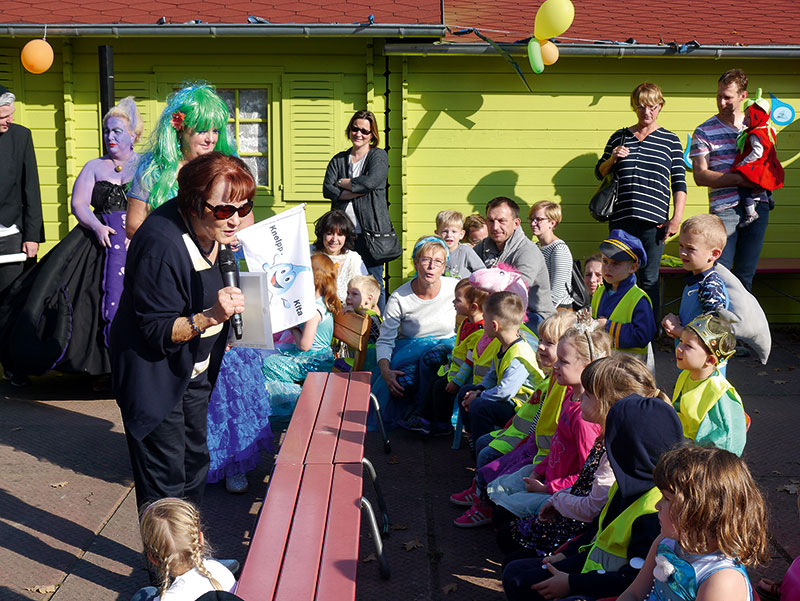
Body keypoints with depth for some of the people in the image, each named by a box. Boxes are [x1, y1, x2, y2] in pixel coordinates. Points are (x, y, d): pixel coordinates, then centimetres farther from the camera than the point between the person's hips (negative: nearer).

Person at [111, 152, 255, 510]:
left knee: (195, 462, 21)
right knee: (165, 483, -3)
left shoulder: (221, 229, -5)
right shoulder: (160, 244, -30)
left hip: (195, 369, 9)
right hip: (155, 375, -8)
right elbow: (157, 332, -26)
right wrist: (211, 316, -38)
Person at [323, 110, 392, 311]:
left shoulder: (379, 156, 5)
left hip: (370, 232, -3)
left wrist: (342, 183, -1)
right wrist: (358, 190, -10)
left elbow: (371, 181, -14)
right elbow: (327, 190, 1)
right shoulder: (339, 160, 15)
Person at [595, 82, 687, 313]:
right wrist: (612, 159, -1)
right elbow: (599, 173, 20)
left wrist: (677, 217, -5)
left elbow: (679, 183, 6)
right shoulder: (619, 137, 15)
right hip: (620, 218, 2)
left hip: (653, 219, -2)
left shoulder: (670, 140, 9)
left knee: (649, 280, -5)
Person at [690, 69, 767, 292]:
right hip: (724, 208, -3)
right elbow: (700, 176, -6)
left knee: (746, 274, 8)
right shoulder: (704, 131, 2)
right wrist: (740, 179, -15)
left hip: (757, 206, 3)